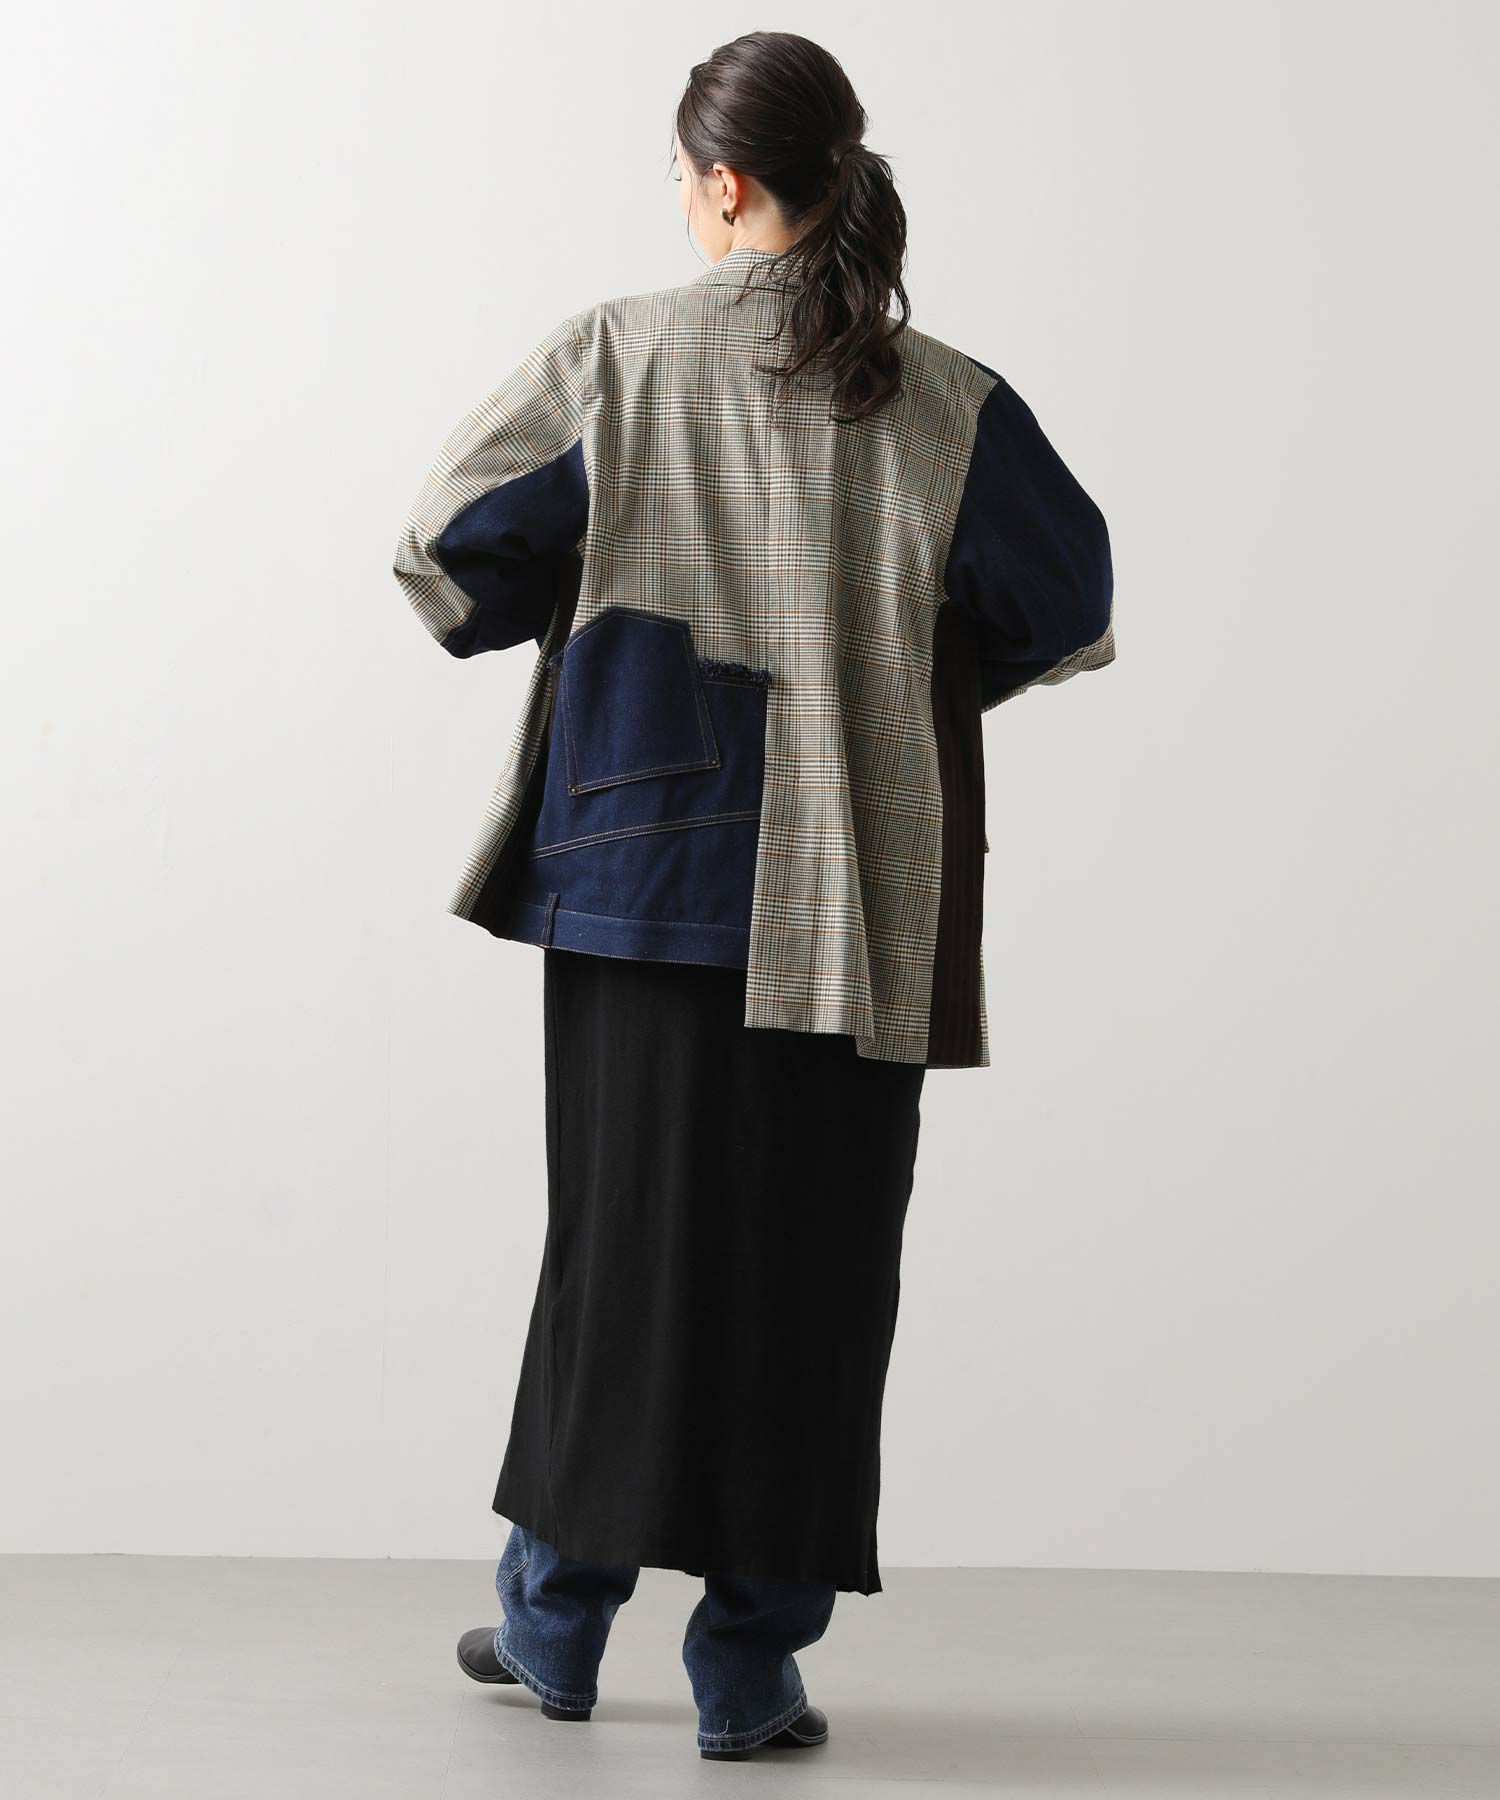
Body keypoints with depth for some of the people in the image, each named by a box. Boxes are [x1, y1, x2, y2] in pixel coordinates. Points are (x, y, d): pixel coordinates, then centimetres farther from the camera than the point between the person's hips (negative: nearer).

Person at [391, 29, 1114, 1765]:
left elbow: (451, 543, -2)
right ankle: (750, 1661, 8)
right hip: (842, 903, 0)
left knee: (624, 1223, 12)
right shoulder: (942, 401, -3)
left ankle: (561, 1612, 21)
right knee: (810, 1249, 5)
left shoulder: (613, 355, -4)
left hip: (636, 862, 1)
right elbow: (1067, 606, 4)